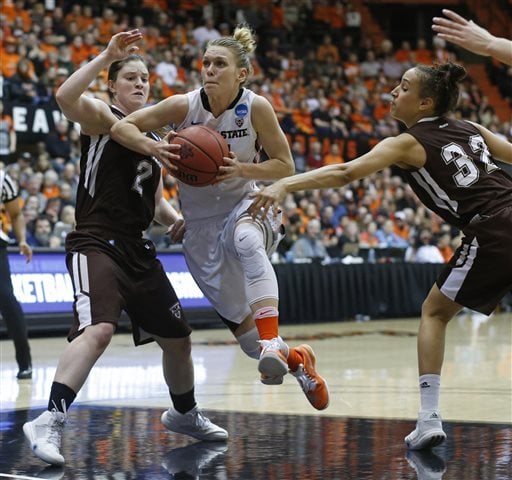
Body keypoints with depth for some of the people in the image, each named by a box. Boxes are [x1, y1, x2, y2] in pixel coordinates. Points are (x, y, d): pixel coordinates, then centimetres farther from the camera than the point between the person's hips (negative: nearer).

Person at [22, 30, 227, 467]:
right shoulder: (102, 116, -2)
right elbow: (65, 97, -26)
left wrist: (175, 219, 5)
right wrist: (107, 55, -24)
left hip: (138, 251, 8)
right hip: (96, 245, -8)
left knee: (177, 337, 17)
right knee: (98, 330, -31)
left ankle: (185, 415, 41)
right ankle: (49, 423, -33)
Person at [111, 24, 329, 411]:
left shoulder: (256, 107, -15)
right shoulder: (184, 106, -13)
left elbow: (285, 166, -8)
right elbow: (121, 127, -8)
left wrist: (243, 169, -26)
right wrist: (154, 147, -28)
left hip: (245, 205, -2)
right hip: (200, 220, 2)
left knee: (247, 241, -41)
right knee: (238, 320, 4)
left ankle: (272, 344, -47)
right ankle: (295, 360, 33)